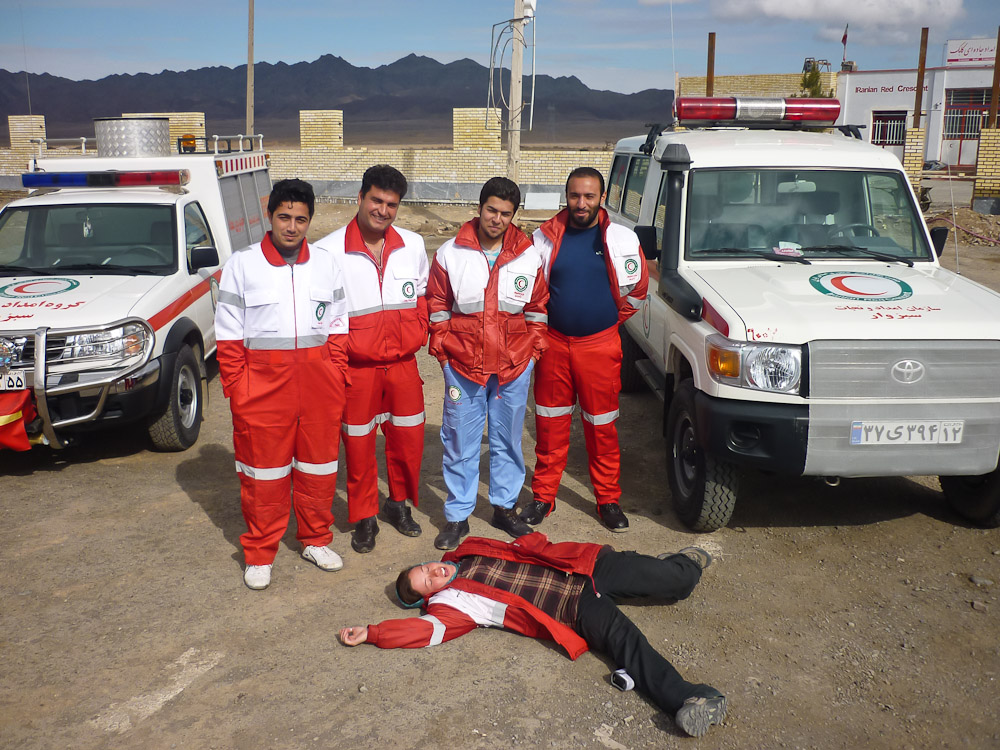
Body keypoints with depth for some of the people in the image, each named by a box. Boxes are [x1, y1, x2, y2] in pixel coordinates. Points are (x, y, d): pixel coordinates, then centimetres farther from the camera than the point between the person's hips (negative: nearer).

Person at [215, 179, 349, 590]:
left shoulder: (325, 263, 6)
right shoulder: (242, 264, 0)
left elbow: (338, 327, 10)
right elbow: (229, 336, 0)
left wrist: (335, 379, 3)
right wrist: (236, 390, -5)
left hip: (318, 381, 3)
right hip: (263, 381, -2)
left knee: (318, 465, 11)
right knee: (263, 470, 5)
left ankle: (315, 540, 30)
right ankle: (260, 555, 20)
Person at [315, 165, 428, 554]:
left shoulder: (413, 245, 3)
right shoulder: (330, 250, -10)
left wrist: (416, 339, 10)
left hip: (403, 364, 3)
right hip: (357, 368, -3)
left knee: (408, 440, 12)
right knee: (359, 446, 8)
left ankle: (399, 503, 36)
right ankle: (364, 518, 26)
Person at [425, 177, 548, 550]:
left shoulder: (529, 256, 1)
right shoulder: (450, 254, -2)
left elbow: (537, 309, 10)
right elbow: (437, 307, 4)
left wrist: (533, 349, 4)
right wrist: (442, 349, 0)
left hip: (514, 366, 2)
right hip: (463, 365, -1)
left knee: (508, 440, 14)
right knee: (460, 443, 5)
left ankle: (505, 507, 30)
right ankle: (457, 516, 18)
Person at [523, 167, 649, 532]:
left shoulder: (621, 238, -3)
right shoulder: (545, 237, -1)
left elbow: (636, 288, 9)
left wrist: (609, 319, 10)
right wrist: (542, 324, 10)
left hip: (600, 346, -1)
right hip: (553, 343, 1)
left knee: (602, 426, 7)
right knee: (550, 423, 9)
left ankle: (608, 500, 20)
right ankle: (543, 495, 22)